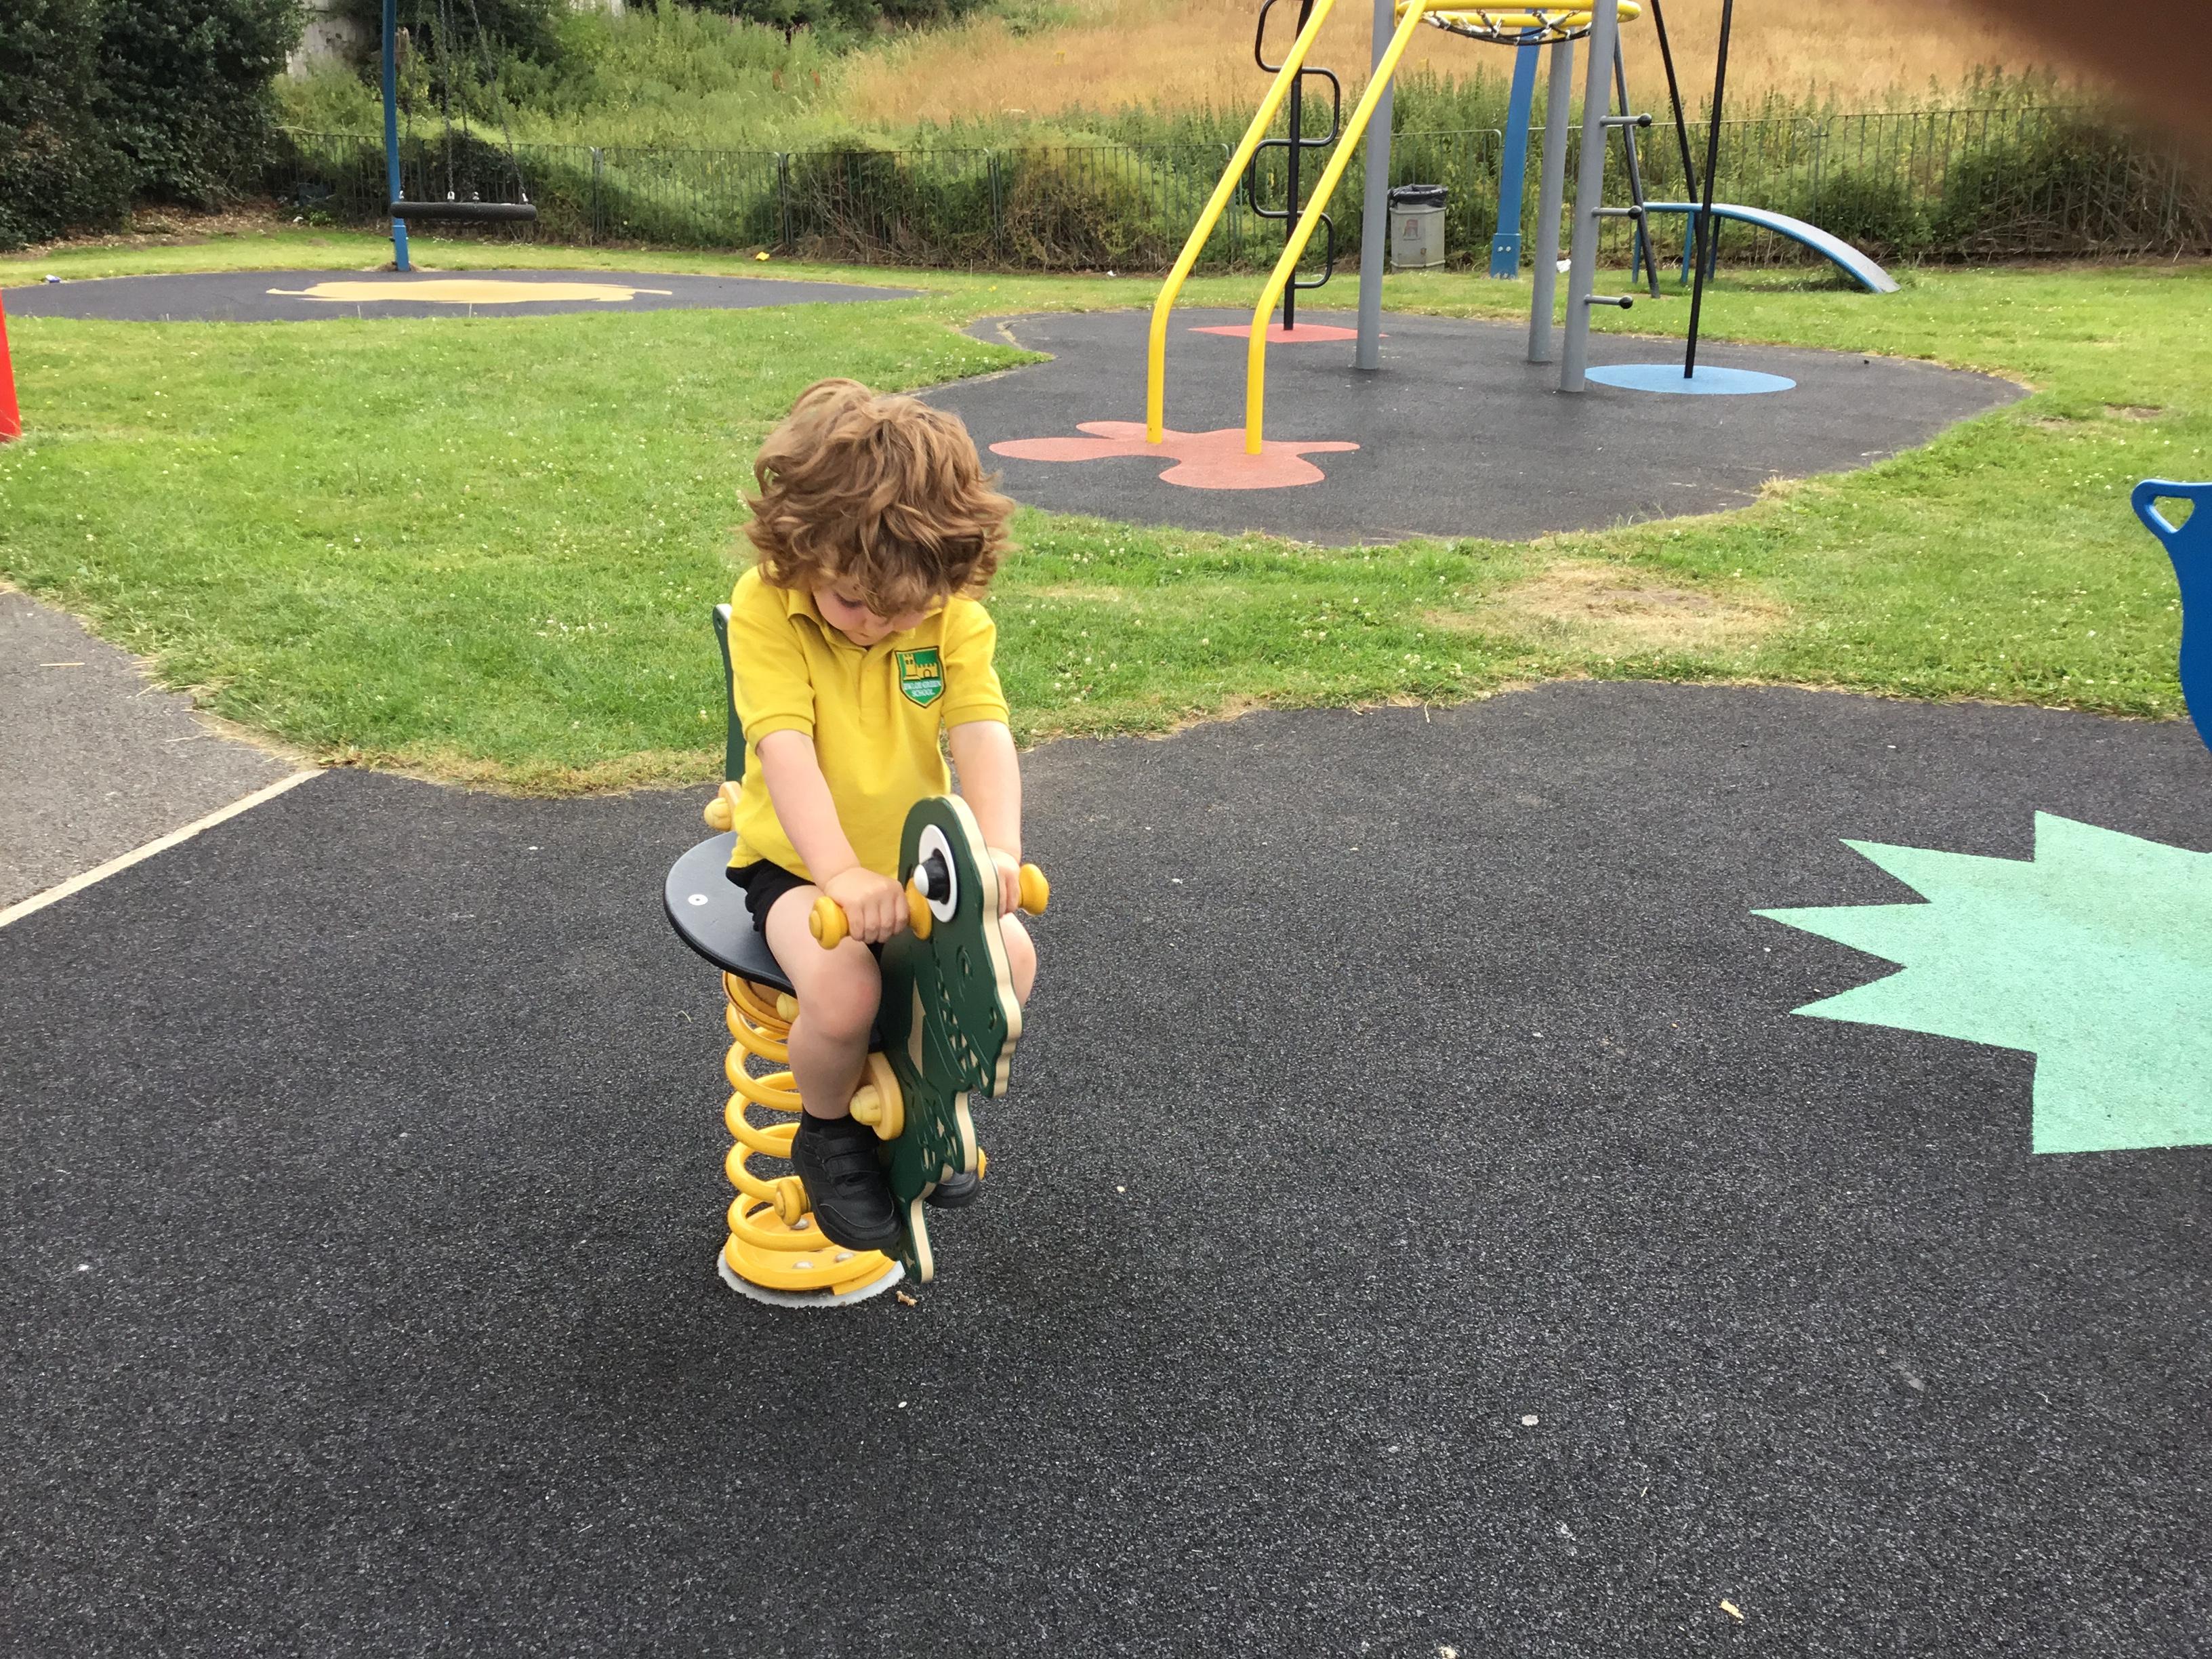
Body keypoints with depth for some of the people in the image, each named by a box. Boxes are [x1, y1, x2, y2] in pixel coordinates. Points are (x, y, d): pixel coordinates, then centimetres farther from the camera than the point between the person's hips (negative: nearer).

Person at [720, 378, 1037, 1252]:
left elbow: (982, 731, -21)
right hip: (798, 860, -3)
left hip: (913, 855, 4)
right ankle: (828, 1133, 3)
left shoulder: (955, 615, -10)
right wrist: (842, 871, -40)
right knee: (843, 989, -31)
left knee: (1009, 957, -19)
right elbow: (785, 747, -28)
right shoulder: (766, 604, -18)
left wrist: (999, 849, -39)